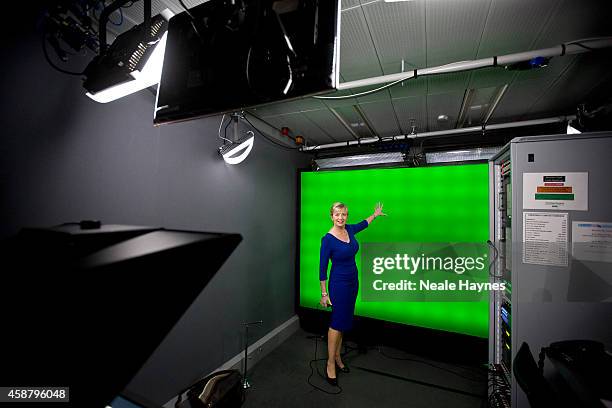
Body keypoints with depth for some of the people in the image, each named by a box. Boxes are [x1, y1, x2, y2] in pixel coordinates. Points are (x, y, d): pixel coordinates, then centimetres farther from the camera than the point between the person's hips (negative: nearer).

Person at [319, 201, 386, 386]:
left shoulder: (349, 229, -1)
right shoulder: (327, 239, -19)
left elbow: (362, 224, 24)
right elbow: (322, 268, -14)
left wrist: (375, 214, 34)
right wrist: (324, 293, -12)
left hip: (353, 281, 7)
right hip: (339, 283, -7)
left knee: (344, 322, 16)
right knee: (337, 323, 2)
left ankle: (337, 357, 32)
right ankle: (330, 364, 19)